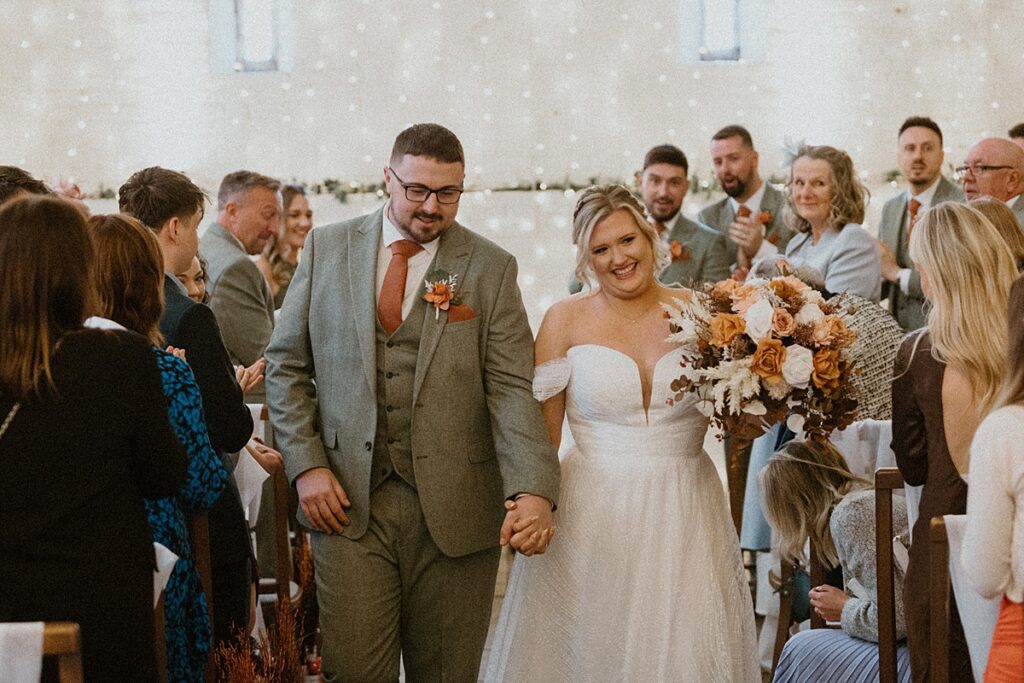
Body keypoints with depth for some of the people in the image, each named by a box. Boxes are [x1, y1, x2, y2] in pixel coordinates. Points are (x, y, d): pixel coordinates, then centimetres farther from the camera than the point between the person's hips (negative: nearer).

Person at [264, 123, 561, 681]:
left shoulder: (491, 269, 2)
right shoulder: (327, 248, 6)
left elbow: (510, 389, -6)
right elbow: (286, 365, 9)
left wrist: (533, 490, -21)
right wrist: (306, 466, -3)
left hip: (453, 510, 0)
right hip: (347, 502, 0)